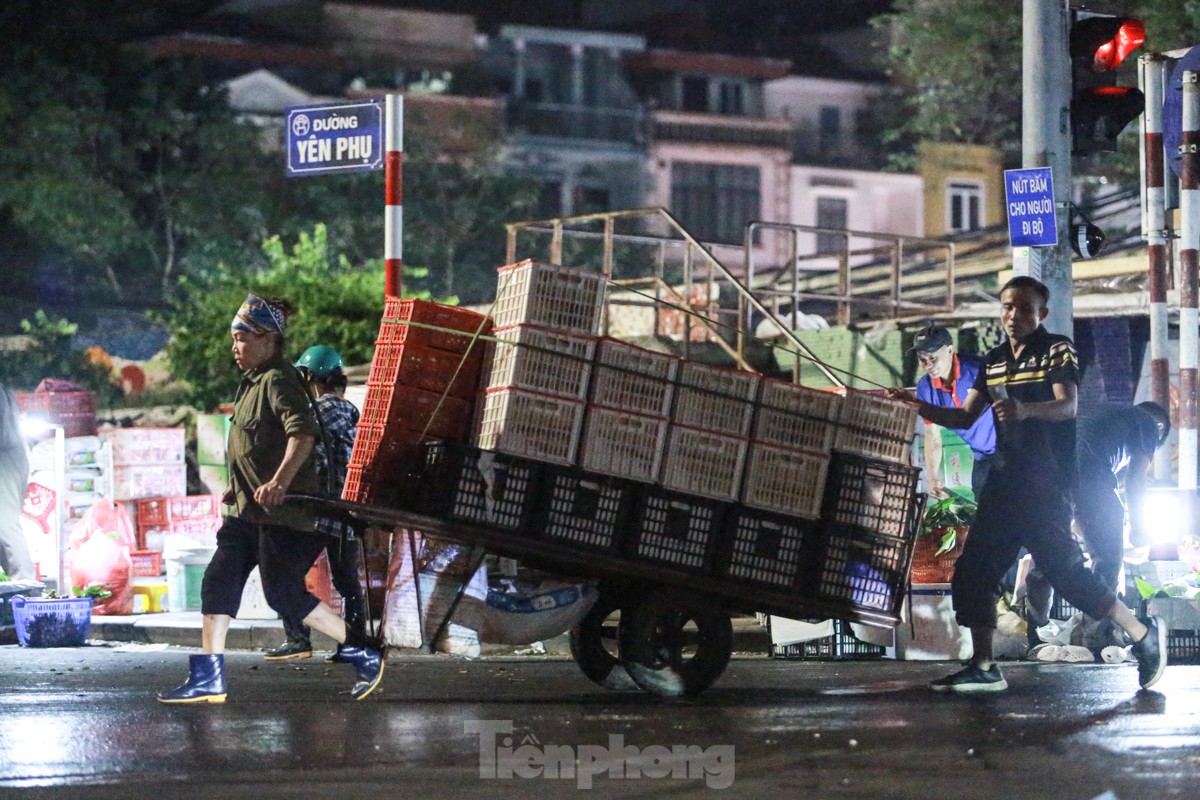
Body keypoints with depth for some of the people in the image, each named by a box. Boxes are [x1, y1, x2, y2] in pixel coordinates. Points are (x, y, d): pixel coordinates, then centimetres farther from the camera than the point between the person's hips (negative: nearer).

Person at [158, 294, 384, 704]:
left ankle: (364, 653, 4)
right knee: (219, 581, 4)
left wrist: (279, 483, -42)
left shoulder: (277, 382, -15)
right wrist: (240, 486, 33)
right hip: (249, 509, 10)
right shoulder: (253, 382, 16)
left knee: (284, 594, -8)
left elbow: (303, 432, -31)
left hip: (282, 512, -10)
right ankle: (208, 679, 6)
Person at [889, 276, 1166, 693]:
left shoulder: (1058, 349, -4)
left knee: (1062, 566, -13)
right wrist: (920, 408, -3)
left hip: (1047, 482, -7)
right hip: (1005, 479, 7)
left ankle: (1142, 633, 1)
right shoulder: (994, 360, 16)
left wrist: (1026, 410, -39)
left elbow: (1068, 406, -19)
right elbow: (966, 417, 14)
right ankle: (983, 667, 7)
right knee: (974, 569, 1)